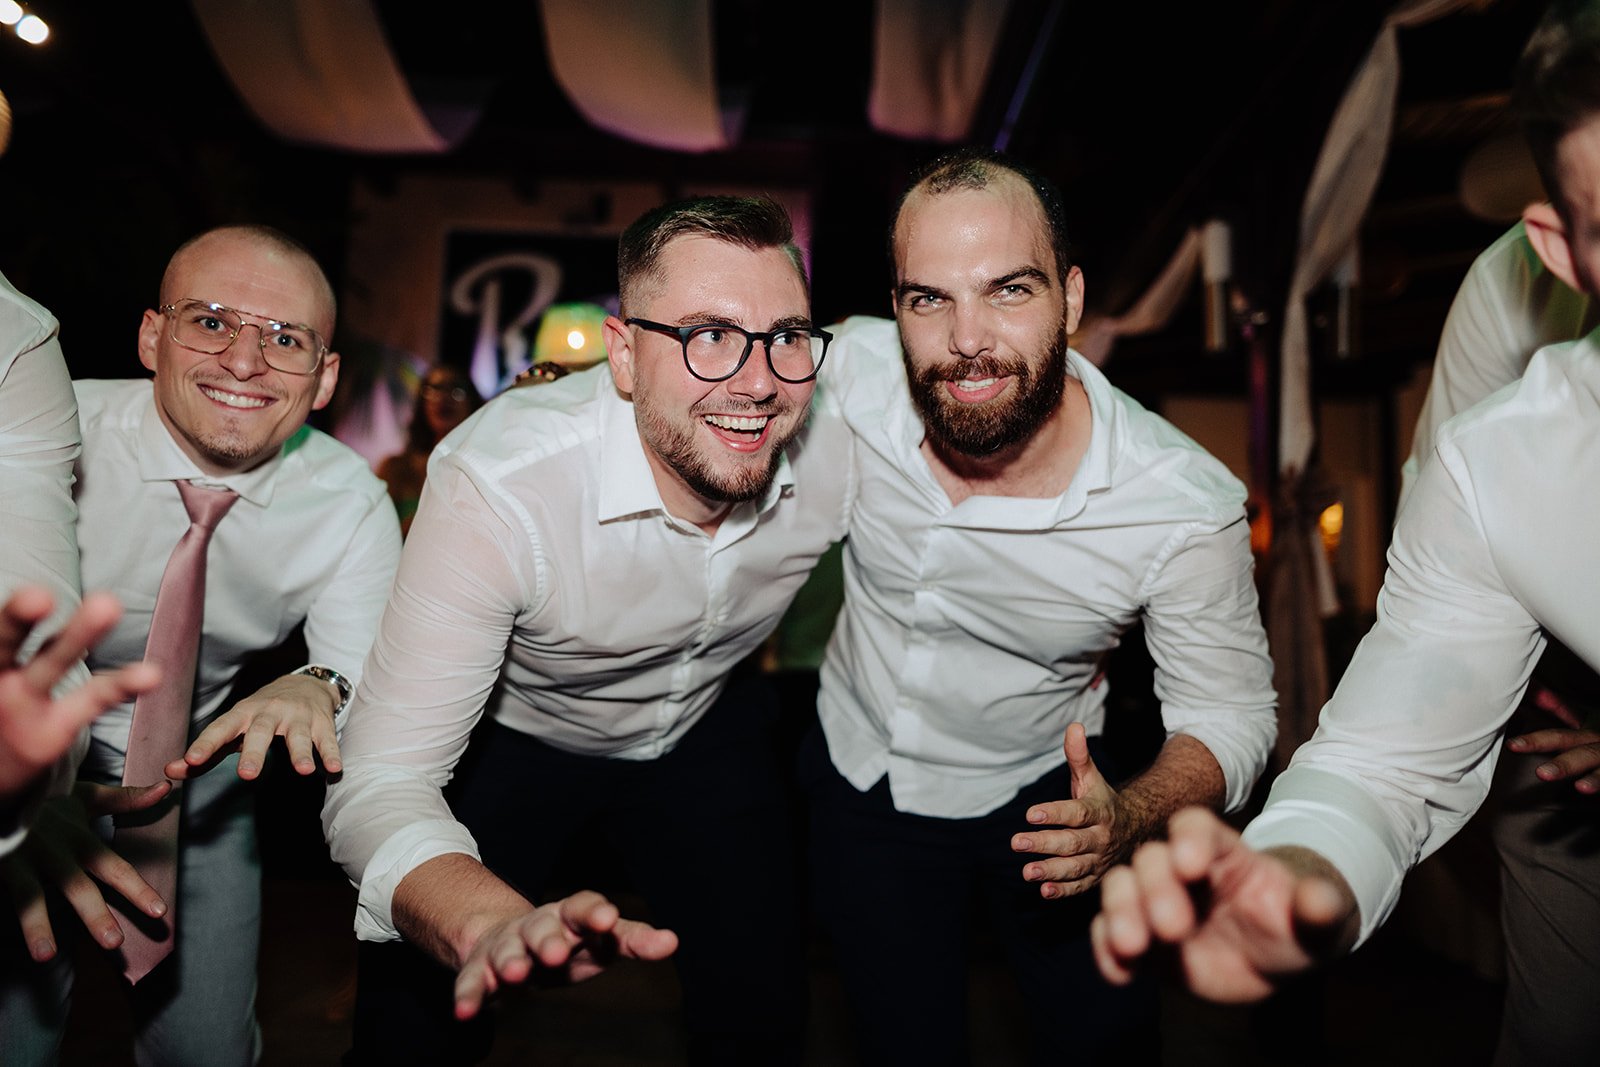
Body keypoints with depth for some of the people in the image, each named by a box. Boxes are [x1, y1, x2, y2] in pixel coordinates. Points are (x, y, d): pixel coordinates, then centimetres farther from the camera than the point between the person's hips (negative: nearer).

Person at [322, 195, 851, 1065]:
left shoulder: (837, 455, -23)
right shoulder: (495, 491, -36)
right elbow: (379, 788, -40)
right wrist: (498, 925, -57)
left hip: (705, 731, 3)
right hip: (510, 735, -2)